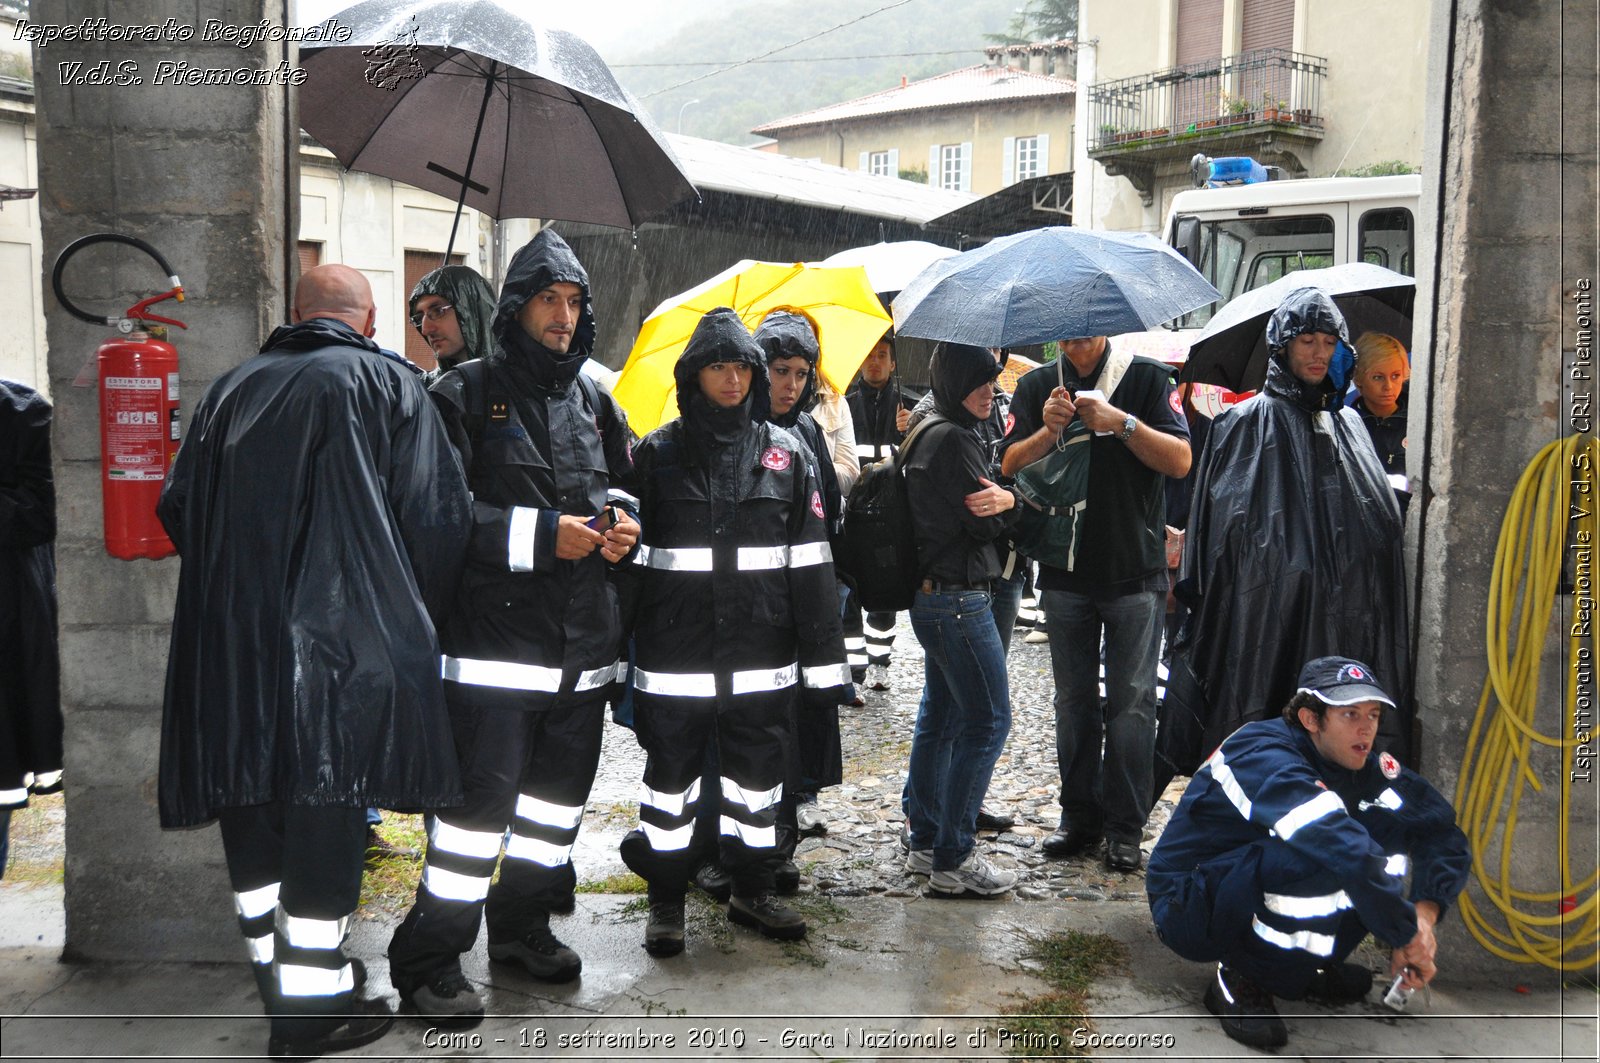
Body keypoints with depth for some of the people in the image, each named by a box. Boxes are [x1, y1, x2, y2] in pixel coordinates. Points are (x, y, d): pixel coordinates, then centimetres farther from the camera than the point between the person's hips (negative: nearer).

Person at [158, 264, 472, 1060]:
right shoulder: (386, 383, 1)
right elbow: (437, 513, -5)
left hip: (230, 634, 5)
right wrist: (416, 614, 9)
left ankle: (272, 962, 30)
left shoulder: (232, 389, 14)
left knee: (251, 793, 15)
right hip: (346, 630, -5)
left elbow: (179, 507, 15)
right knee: (326, 800, -1)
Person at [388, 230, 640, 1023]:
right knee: (481, 797, -8)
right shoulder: (466, 394, -4)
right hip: (496, 637, -6)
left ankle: (522, 923, 34)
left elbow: (623, 485, 25)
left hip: (583, 638, 7)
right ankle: (429, 962, 6)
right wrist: (541, 535, -19)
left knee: (560, 792, 15)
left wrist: (621, 522, 2)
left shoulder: (594, 403, 15)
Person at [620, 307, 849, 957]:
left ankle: (752, 892, 32)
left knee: (758, 779, 13)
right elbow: (627, 555, 2)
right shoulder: (657, 453, 1)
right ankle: (666, 900, 25)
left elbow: (811, 563, 4)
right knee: (671, 779, 9)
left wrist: (823, 659, 1)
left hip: (762, 657, 2)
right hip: (675, 656, -1)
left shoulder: (785, 453, 5)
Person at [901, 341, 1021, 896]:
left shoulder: (930, 432, 16)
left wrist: (1005, 498, -8)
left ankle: (925, 843, 25)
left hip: (934, 595, 11)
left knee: (939, 718, 15)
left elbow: (988, 505, 13)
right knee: (988, 721, -5)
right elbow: (987, 522, -17)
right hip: (959, 597, -11)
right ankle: (954, 861, -1)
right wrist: (1005, 503, 2)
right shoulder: (953, 439, -16)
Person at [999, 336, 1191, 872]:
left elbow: (1181, 461, -7)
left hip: (1135, 571, -3)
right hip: (1064, 571, 3)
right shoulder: (1037, 386, 8)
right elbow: (1009, 466, 2)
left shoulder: (1147, 378, 1)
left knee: (1132, 699, 0)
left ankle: (1124, 827, 9)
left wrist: (1121, 423, -19)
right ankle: (1080, 815, 21)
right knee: (1073, 699, 10)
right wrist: (1048, 430, -15)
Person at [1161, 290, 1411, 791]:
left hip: (1340, 613, 5)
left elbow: (1382, 517, 22)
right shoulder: (1246, 422, 1)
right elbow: (1220, 521, -3)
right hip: (1265, 612, -4)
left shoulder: (1347, 422, 16)